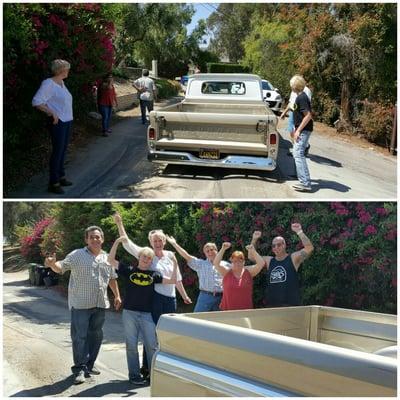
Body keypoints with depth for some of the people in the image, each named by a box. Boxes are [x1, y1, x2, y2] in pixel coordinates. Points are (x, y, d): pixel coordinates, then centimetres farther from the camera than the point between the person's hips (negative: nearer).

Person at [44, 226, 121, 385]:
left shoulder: (106, 257, 10)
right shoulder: (77, 255, -6)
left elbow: (112, 278, 20)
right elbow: (61, 267, -16)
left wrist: (117, 296, 16)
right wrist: (52, 264, -38)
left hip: (100, 304, 5)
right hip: (81, 304, -5)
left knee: (96, 335, 13)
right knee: (79, 336, -3)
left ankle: (89, 365, 27)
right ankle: (80, 369, 6)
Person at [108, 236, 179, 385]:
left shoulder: (153, 275, 6)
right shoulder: (129, 271, 3)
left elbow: (172, 281, 2)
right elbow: (111, 260, -1)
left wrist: (175, 264, -7)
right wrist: (117, 242, -9)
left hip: (147, 314, 1)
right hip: (129, 313, -1)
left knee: (152, 345, 2)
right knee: (131, 345, 5)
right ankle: (134, 375, 13)